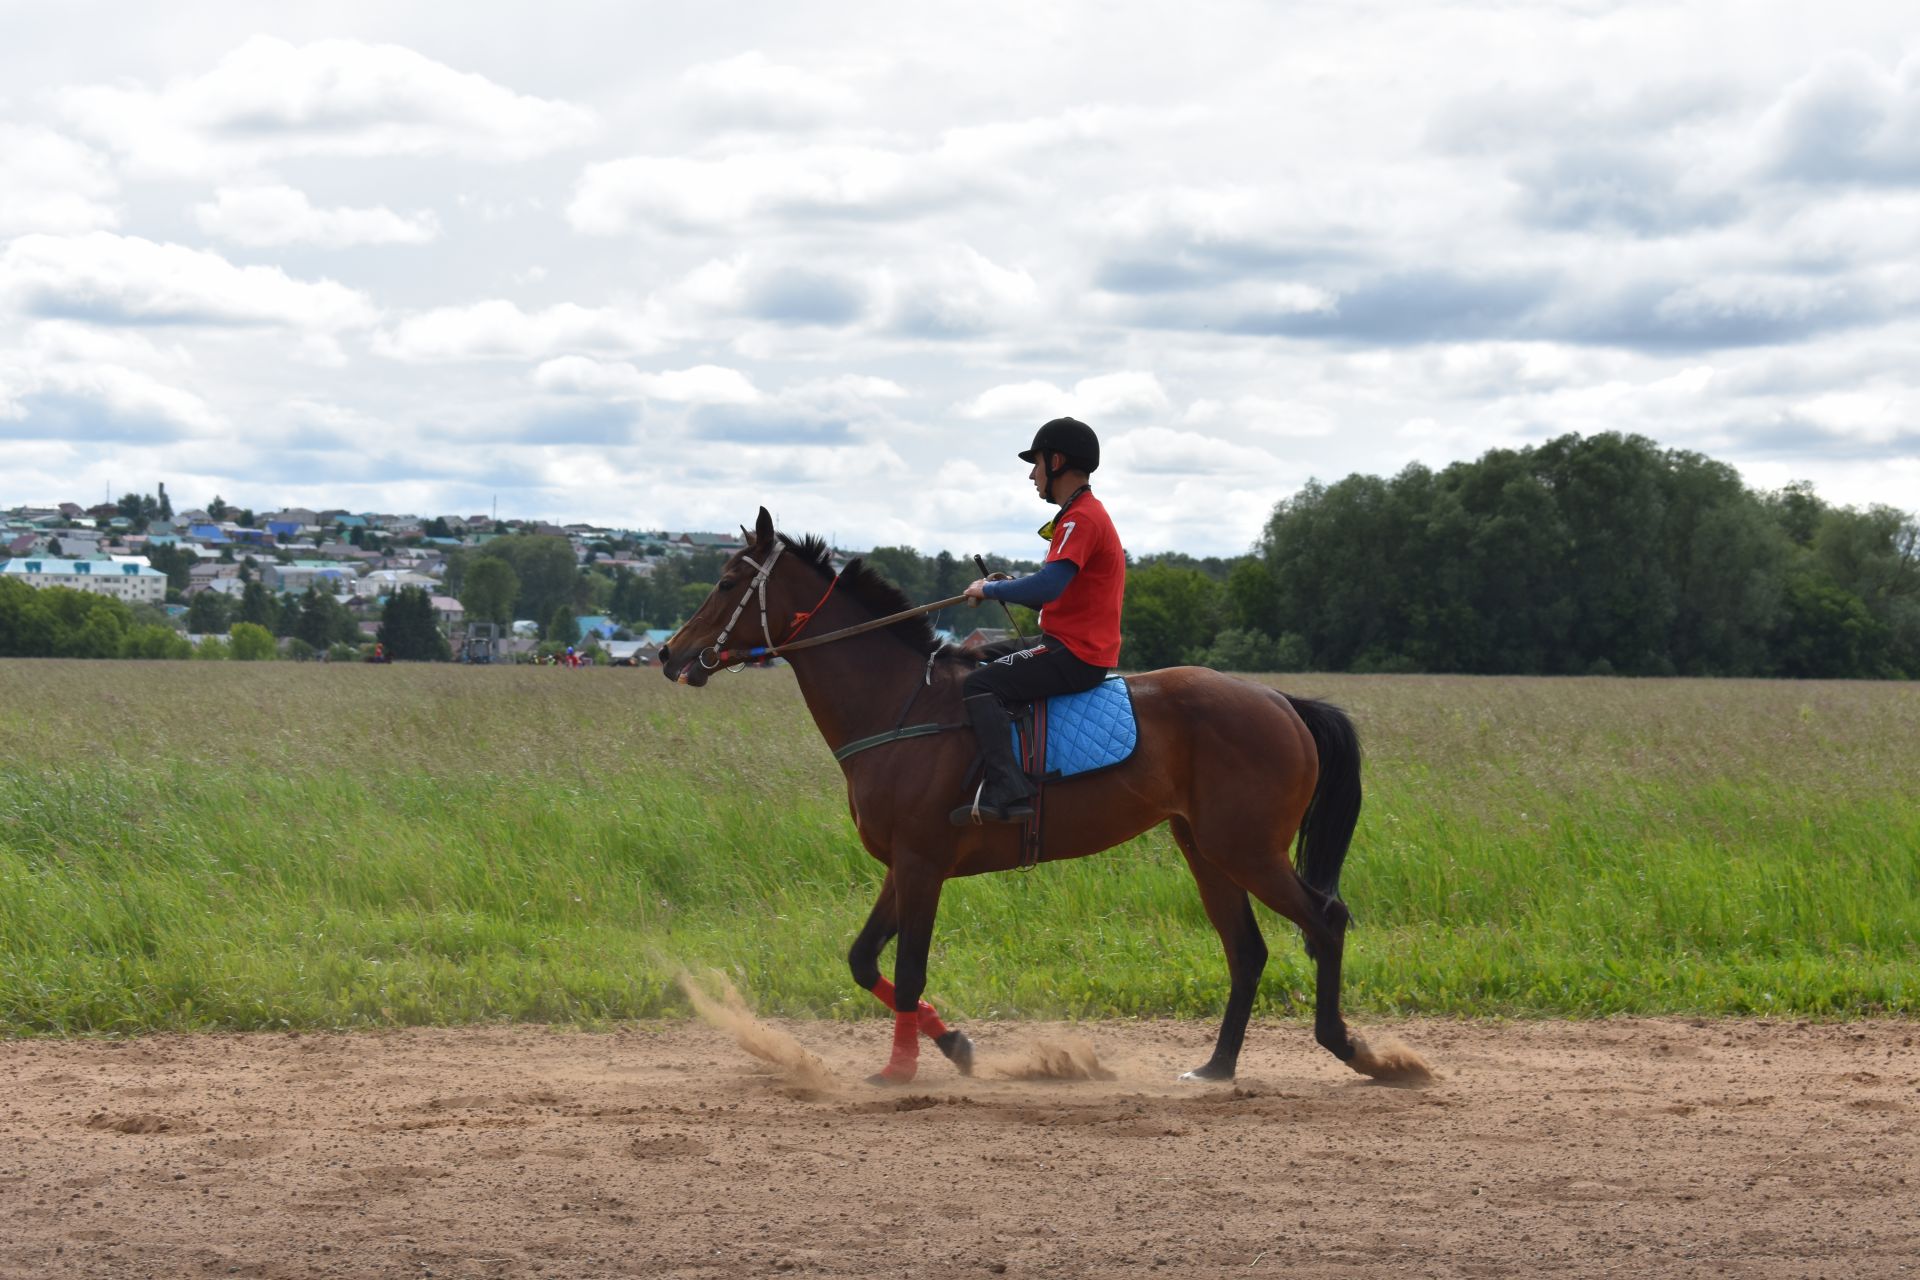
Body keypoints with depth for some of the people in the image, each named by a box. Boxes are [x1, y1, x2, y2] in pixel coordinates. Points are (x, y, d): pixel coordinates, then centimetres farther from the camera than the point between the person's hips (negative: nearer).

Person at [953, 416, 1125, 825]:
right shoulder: (1082, 515, 18)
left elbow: (1049, 585, -29)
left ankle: (1006, 792, -32)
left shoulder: (1081, 519, -16)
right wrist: (1007, 586, 7)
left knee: (979, 684, -21)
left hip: (1076, 654, -11)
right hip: (1068, 643, 11)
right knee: (981, 657, 23)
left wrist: (990, 589, -14)